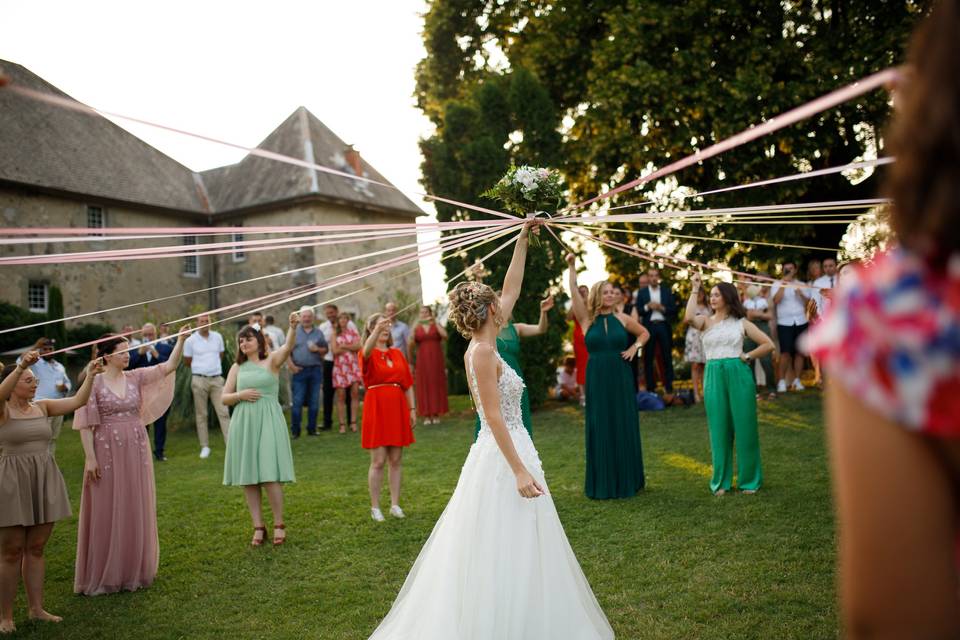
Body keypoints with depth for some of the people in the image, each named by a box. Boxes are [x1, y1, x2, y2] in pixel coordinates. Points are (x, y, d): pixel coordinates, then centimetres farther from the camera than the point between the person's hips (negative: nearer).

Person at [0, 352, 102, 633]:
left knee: (36, 548, 12)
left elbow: (77, 401, 0)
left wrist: (90, 375, -10)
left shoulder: (42, 406, 7)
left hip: (44, 482, 5)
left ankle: (36, 608, 21)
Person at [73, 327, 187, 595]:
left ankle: (134, 571, 23)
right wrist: (90, 457, -12)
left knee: (137, 510, 9)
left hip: (136, 451, 4)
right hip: (108, 452, -4)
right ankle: (103, 575, 14)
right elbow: (86, 424, -7)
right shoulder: (94, 383, -5)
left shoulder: (136, 378, 6)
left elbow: (168, 367, 0)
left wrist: (180, 340, -10)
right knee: (106, 512, 2)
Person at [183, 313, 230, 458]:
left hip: (217, 379, 2)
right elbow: (187, 361, 7)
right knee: (201, 414, 4)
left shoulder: (217, 337, 6)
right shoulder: (191, 340, -2)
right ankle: (205, 447, 10)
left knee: (223, 412, -4)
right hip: (199, 380, -2)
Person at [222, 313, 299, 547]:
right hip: (243, 424, 4)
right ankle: (258, 527, 16)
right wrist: (241, 394, -8)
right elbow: (224, 398, 12)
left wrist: (293, 327, -39)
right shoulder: (237, 367, 11)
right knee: (248, 478, 5)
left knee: (269, 475, -8)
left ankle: (279, 525, 8)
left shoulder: (272, 360, 1)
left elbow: (288, 346, -20)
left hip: (268, 422, -4)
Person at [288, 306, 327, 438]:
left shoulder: (318, 332, 12)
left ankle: (312, 428, 15)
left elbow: (326, 349, 13)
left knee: (314, 402, 6)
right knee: (297, 402, -3)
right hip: (299, 370, -2)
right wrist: (291, 365, -11)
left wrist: (317, 349, -8)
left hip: (316, 369, 3)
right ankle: (295, 430, 3)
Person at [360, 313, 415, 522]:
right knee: (378, 461, -1)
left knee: (396, 460, 8)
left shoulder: (397, 353, 11)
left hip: (397, 408, 4)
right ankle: (375, 507, 9)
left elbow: (408, 384, 12)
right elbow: (367, 350, -29)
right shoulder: (368, 355, -2)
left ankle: (395, 504, 17)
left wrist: (412, 409, 6)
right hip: (376, 408, -4)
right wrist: (378, 329, -45)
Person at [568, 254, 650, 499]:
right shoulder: (587, 320, -1)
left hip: (621, 379, 1)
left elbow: (644, 333, 17)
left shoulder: (622, 318, 3)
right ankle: (602, 483, 13)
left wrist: (635, 347, 0)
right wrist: (572, 267, -19)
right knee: (600, 429, 4)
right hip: (597, 380, -1)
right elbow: (574, 292, -11)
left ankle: (627, 480, 20)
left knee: (624, 428, 6)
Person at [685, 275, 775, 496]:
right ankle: (721, 481, 15)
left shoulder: (741, 322, 7)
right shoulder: (706, 321, 7)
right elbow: (689, 317, -17)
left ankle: (749, 480, 16)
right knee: (719, 429, 5)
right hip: (714, 376, 1)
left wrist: (748, 356, -1)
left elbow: (768, 344, 8)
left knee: (744, 427, 3)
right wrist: (695, 290, -9)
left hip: (738, 374, -1)